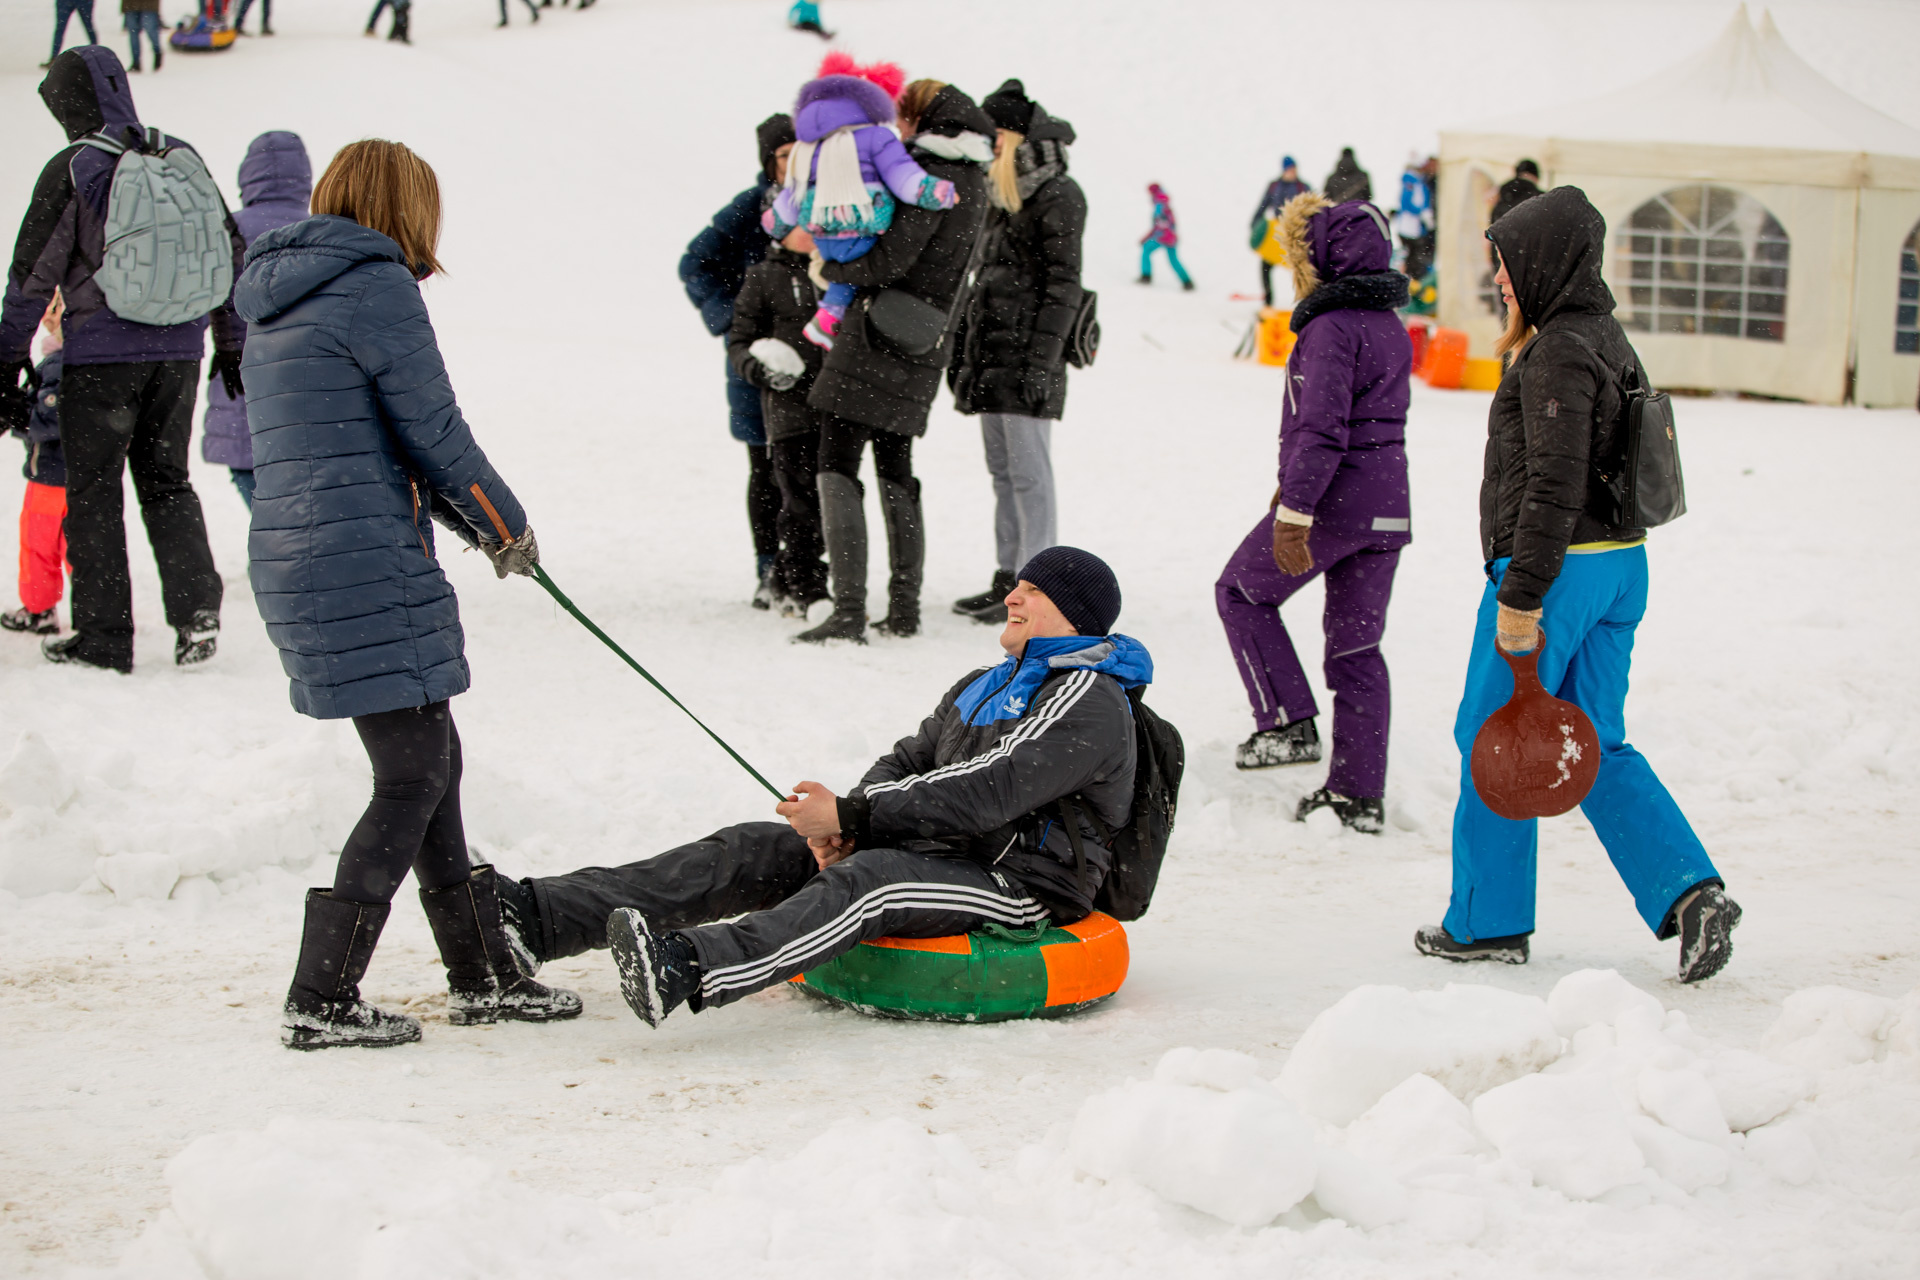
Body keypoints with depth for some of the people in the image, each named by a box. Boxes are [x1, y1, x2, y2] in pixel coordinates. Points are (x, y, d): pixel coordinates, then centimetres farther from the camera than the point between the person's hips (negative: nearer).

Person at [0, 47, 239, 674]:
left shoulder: (72, 169, -9)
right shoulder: (182, 158, 6)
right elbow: (229, 252, 13)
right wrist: (231, 343, 23)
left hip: (102, 353, -5)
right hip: (178, 350, 5)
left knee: (93, 493, 6)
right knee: (165, 481, 16)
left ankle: (103, 636, 7)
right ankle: (197, 606, 2)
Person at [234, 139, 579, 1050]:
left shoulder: (277, 304, 19)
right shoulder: (375, 289, -10)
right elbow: (435, 436, -9)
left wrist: (477, 526, 25)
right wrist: (507, 528, 8)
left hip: (292, 559, 10)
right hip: (367, 571, -10)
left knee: (431, 764, 15)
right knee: (413, 779, -3)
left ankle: (481, 974, 22)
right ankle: (320, 1002, -3)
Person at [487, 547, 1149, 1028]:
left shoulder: (1089, 700, -8)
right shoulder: (982, 686, 25)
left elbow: (988, 792, -19)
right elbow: (907, 760, 18)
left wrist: (853, 817, -18)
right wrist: (843, 823, -5)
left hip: (1020, 884, -9)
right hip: (931, 854, 9)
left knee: (870, 878, -38)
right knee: (750, 851, -8)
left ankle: (691, 968, -63)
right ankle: (536, 919, -21)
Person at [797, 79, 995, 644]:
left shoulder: (931, 175, -14)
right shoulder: (973, 182, 14)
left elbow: (891, 261, -20)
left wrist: (829, 265, -4)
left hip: (881, 337, -9)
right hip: (925, 344, 9)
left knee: (838, 468, -8)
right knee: (895, 471, 18)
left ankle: (849, 613, -16)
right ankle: (905, 608, 18)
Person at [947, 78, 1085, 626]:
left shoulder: (1058, 197, -8)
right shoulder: (1003, 196, 18)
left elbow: (1064, 284, -13)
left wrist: (1043, 358, -18)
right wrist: (962, 346, 22)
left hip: (1025, 355, -9)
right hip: (991, 354, 9)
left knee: (1028, 472, -8)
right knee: (1003, 472, 11)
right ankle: (1008, 579, 16)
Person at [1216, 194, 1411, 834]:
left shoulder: (1333, 328, -15)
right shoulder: (1390, 327, 13)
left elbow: (1322, 428, -22)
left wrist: (1293, 512, -23)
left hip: (1335, 499, -8)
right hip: (1388, 509, 8)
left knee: (1241, 591, 13)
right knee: (1356, 643, 12)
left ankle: (1288, 723, 4)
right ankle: (1360, 793, 13)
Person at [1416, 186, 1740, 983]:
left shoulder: (1559, 353, -16)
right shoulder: (1609, 340, 14)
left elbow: (1553, 488, -22)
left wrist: (1521, 597, -21)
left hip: (1558, 563, -9)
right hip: (1620, 561, 10)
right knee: (1597, 747, 12)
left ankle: (1488, 922, 12)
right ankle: (1691, 892, -1)